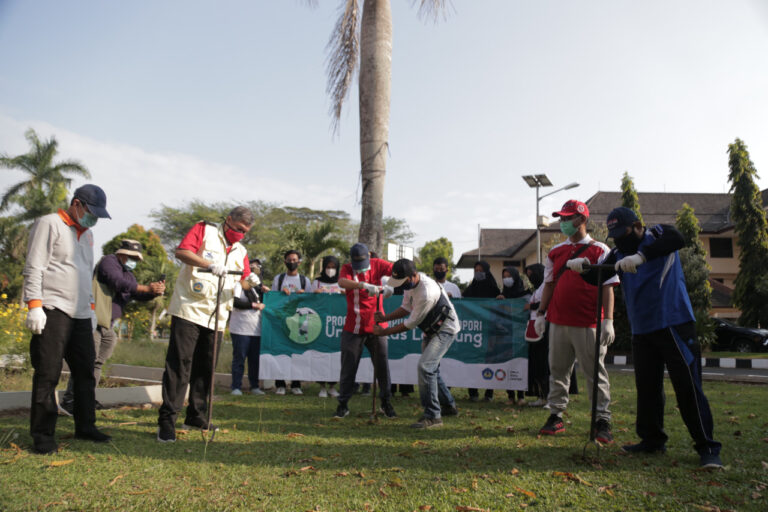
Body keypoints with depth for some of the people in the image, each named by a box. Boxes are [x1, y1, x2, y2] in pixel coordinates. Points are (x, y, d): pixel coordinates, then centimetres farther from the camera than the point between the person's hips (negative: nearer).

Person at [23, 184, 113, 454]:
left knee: (85, 372, 9)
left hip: (81, 315, 8)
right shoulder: (49, 224, -2)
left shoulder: (87, 234, 21)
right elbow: (33, 268, -9)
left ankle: (85, 426, 19)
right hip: (53, 311, -8)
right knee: (48, 374, -4)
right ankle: (43, 434, 5)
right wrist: (34, 305, -16)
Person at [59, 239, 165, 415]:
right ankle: (69, 399, -5)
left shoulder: (128, 274, 22)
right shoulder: (109, 261, -5)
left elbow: (138, 295, 15)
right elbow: (118, 283, -21)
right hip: (94, 320, -9)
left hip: (107, 324, 9)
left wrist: (155, 292, -6)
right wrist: (147, 288, -21)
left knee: (97, 362, 13)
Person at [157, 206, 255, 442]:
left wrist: (251, 280, -5)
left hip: (215, 317, 6)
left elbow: (243, 281, 17)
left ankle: (195, 416, 21)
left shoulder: (240, 251, 18)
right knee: (179, 363, -8)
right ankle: (167, 420, -4)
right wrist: (210, 264, -24)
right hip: (189, 310, -6)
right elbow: (181, 252, -13)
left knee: (205, 367, 10)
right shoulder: (205, 230, 2)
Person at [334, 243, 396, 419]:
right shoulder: (347, 268, -3)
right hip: (353, 327, 0)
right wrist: (364, 285, -41)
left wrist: (390, 285, -34)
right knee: (348, 366, 5)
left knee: (382, 364, 6)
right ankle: (343, 404, 18)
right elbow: (342, 282, -26)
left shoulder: (377, 264, -1)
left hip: (376, 325, 1)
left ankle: (386, 403, 23)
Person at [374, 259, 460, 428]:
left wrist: (385, 332, -17)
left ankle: (432, 416, -13)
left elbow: (411, 323, -25)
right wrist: (385, 318, -6)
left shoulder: (427, 292, -35)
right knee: (430, 368, 18)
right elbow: (407, 308, 7)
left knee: (425, 366, -20)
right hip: (432, 330, 10)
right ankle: (448, 406, 37)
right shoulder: (410, 283, -6)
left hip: (445, 329, -10)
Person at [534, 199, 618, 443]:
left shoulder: (599, 250, -1)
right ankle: (556, 416, 18)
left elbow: (607, 286, -5)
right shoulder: (555, 251, 14)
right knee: (557, 370, 9)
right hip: (558, 321, 5)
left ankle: (603, 421, 9)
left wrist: (608, 320, -13)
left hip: (588, 323, -5)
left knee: (595, 372, 1)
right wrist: (540, 313, 10)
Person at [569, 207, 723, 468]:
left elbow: (677, 239, -28)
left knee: (688, 386, -5)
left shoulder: (657, 236, -5)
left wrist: (641, 256, -42)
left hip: (674, 324, -6)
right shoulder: (618, 254, 11)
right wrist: (582, 267, -18)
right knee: (647, 387, 11)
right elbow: (597, 277, 4)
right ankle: (652, 440, 25)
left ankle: (707, 448, 4)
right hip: (641, 330, 6)